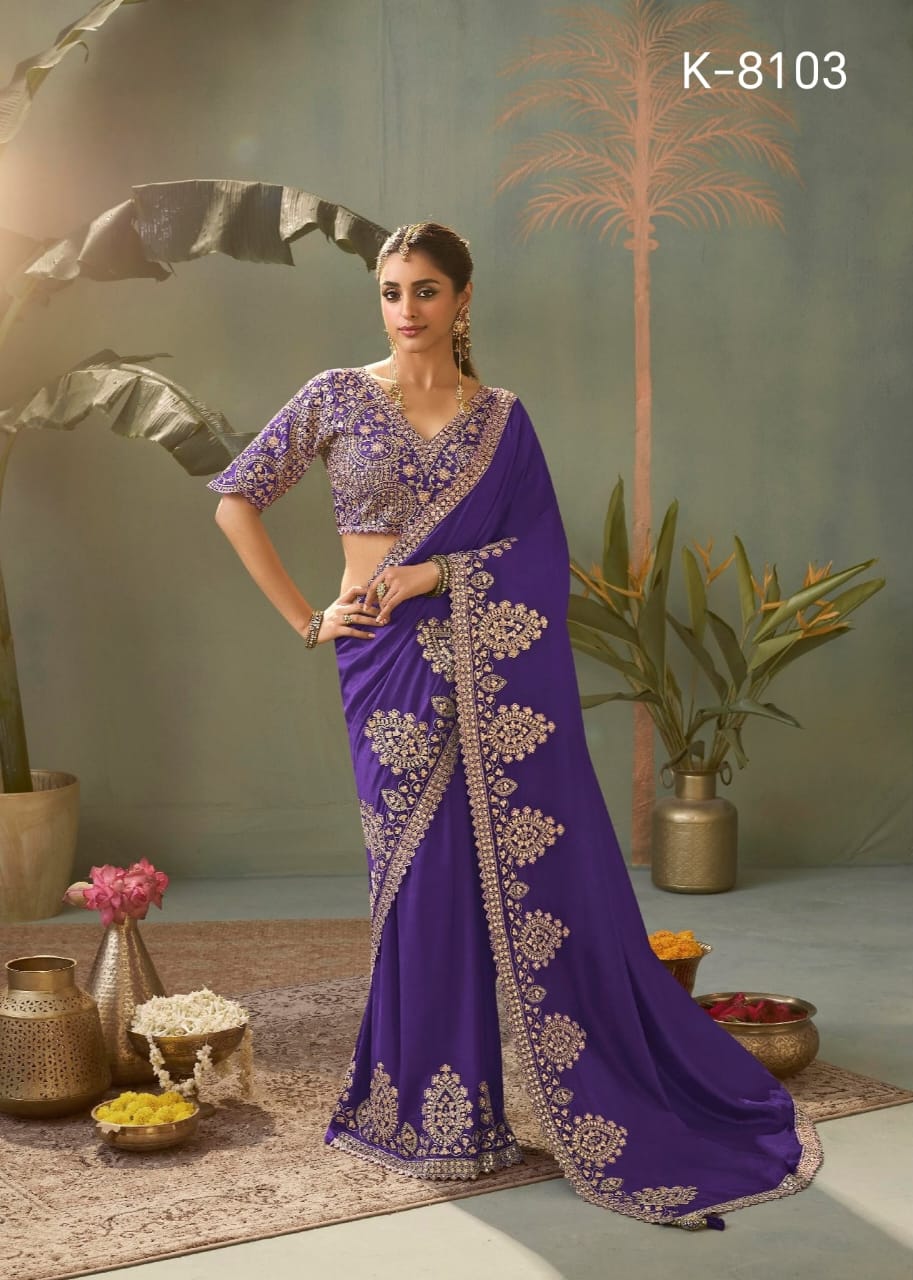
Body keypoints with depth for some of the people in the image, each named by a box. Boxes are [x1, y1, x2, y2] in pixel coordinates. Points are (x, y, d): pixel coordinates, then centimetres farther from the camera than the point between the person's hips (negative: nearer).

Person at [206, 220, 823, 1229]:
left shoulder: (500, 418, 7)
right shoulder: (338, 397, 5)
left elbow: (541, 553, 1)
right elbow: (235, 500, 5)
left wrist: (434, 574, -12)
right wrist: (305, 621, 0)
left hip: (492, 668, 0)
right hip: (390, 667, 0)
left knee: (544, 875, 0)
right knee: (424, 875, 4)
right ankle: (437, 1113, 18)